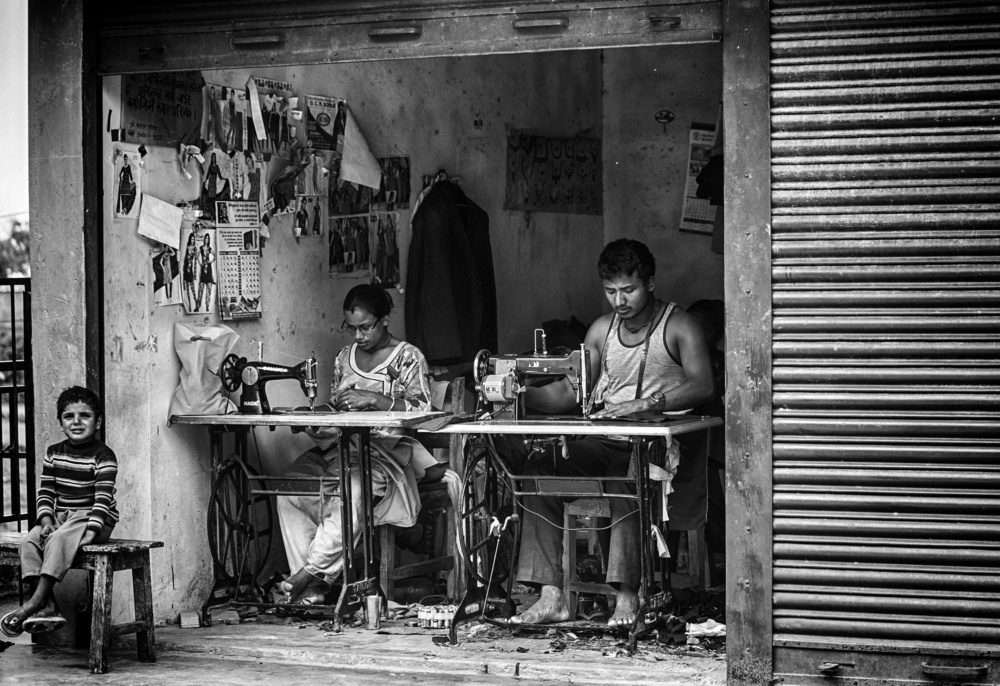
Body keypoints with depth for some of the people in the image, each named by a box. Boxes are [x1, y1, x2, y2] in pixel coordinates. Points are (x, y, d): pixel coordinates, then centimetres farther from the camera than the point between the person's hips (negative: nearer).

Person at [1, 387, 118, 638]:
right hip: (61, 516, 6)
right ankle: (48, 607, -27)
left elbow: (103, 497, -14)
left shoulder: (103, 456, -8)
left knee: (59, 540, -32)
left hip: (94, 519, -6)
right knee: (29, 541, -20)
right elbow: (45, 492, 8)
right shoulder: (54, 453, 10)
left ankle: (36, 602, -33)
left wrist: (91, 529, -25)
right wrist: (46, 520, -9)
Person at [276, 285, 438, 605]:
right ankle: (312, 583, -24)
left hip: (385, 450, -5)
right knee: (290, 489, -23)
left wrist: (374, 399, -19)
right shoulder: (345, 357, 21)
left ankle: (310, 572, -28)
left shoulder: (408, 358, 3)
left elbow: (421, 409, -8)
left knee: (351, 491, -38)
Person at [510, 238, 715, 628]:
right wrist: (520, 395, -5)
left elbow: (702, 385, -16)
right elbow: (568, 392, 14)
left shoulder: (679, 327, 0)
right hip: (602, 443, 6)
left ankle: (627, 596, -35)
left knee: (623, 482, -38)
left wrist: (645, 403, -30)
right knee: (537, 473, -19)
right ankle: (551, 597, -21)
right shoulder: (602, 329, 17)